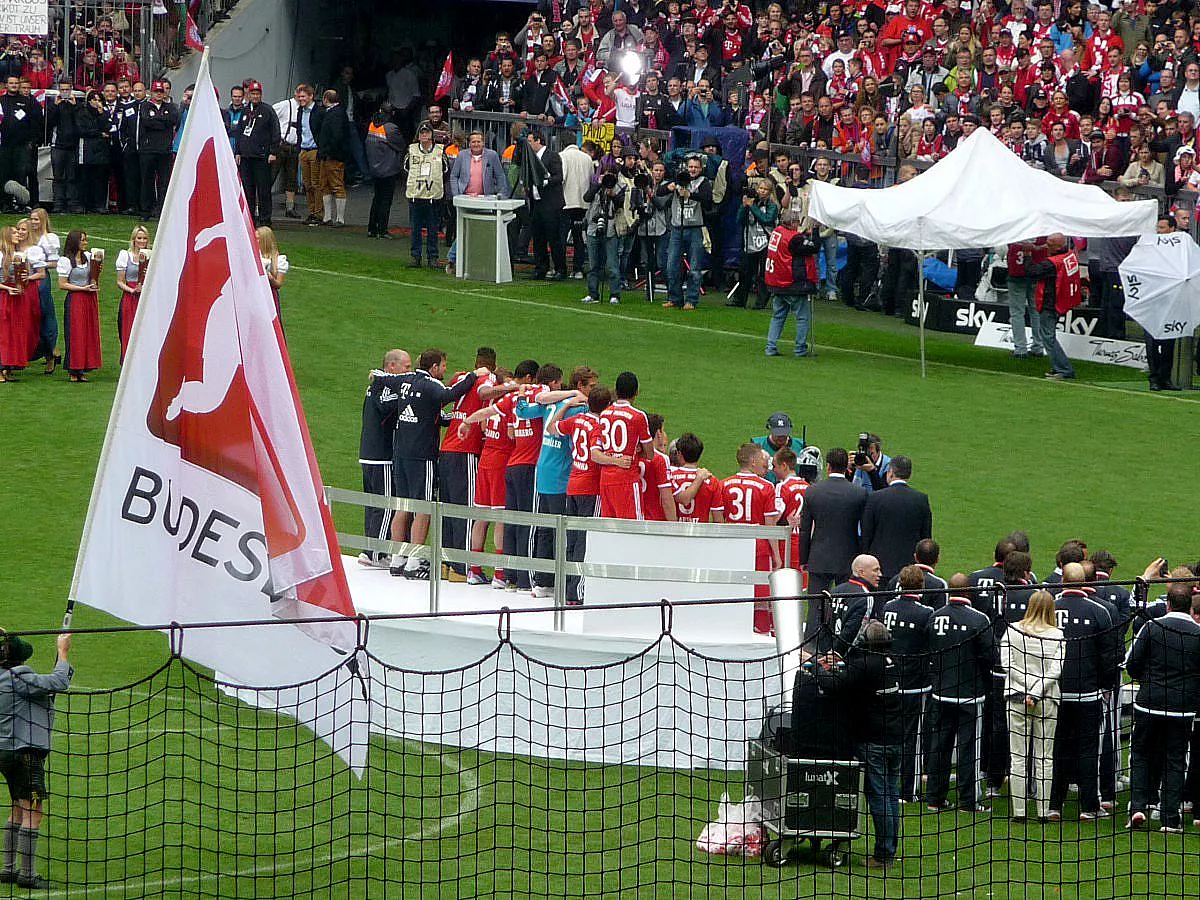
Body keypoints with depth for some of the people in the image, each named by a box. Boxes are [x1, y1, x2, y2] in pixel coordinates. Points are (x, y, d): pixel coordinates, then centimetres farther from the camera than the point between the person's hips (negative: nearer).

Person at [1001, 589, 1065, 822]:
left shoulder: (1012, 631, -2)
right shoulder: (1057, 635, -5)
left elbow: (1006, 663, -8)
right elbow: (1056, 670, -11)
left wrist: (1029, 689, -7)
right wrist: (1037, 691, -10)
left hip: (1016, 697, 0)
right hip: (1047, 699, 0)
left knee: (1018, 757, 4)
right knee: (1043, 758, 6)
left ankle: (1019, 810, 2)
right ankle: (1043, 810, 5)